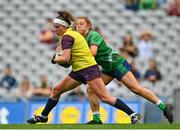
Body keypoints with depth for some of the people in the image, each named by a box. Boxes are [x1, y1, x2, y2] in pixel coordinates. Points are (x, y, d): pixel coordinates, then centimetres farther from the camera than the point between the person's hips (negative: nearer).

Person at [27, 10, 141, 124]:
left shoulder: (66, 37, -12)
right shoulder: (73, 33, 17)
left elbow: (65, 59, -20)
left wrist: (55, 59, -1)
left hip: (89, 69, -10)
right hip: (78, 71, 10)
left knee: (105, 98, -15)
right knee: (56, 90, 12)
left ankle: (134, 115, -16)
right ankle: (43, 116, 24)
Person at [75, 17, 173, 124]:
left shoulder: (93, 35, -17)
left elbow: (92, 52, -31)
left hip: (117, 63, -9)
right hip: (107, 68, 9)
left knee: (136, 89, -13)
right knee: (91, 90, -3)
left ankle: (164, 108, -9)